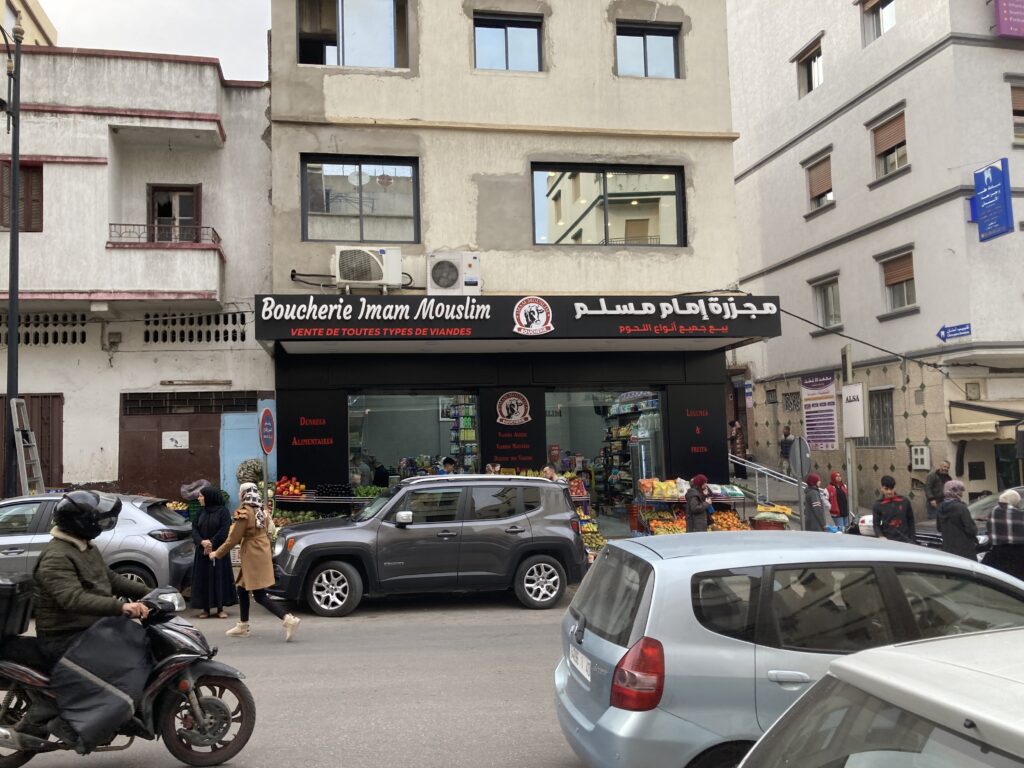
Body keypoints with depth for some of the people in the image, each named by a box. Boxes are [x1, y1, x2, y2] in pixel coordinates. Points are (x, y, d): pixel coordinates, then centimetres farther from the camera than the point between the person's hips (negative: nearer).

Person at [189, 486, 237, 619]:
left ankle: (220, 608, 6)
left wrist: (212, 542, -19)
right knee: (203, 578, 3)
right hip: (202, 551, 4)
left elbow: (224, 530, -11)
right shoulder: (200, 513, 10)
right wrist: (202, 542, -16)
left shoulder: (223, 511, -4)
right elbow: (194, 530, 2)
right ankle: (206, 608, 11)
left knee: (219, 577, -2)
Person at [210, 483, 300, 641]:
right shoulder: (261, 510, 9)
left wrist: (217, 553, -2)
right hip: (262, 553, 9)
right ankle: (243, 626, 27)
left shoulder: (244, 512, -16)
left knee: (259, 596, -7)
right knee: (242, 589, 19)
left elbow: (233, 539, -13)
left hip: (252, 556, -9)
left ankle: (289, 620, -16)